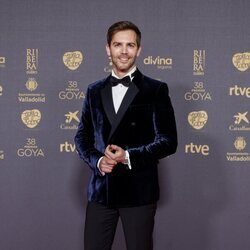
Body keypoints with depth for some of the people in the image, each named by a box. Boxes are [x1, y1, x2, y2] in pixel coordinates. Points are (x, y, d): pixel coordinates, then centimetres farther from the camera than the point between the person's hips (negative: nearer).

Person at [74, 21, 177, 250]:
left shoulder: (155, 90, -1)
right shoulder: (95, 91, 12)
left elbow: (168, 141, -5)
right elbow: (82, 136, 15)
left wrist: (129, 156, -17)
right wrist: (97, 160, -6)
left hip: (139, 190, -3)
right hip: (101, 189, 3)